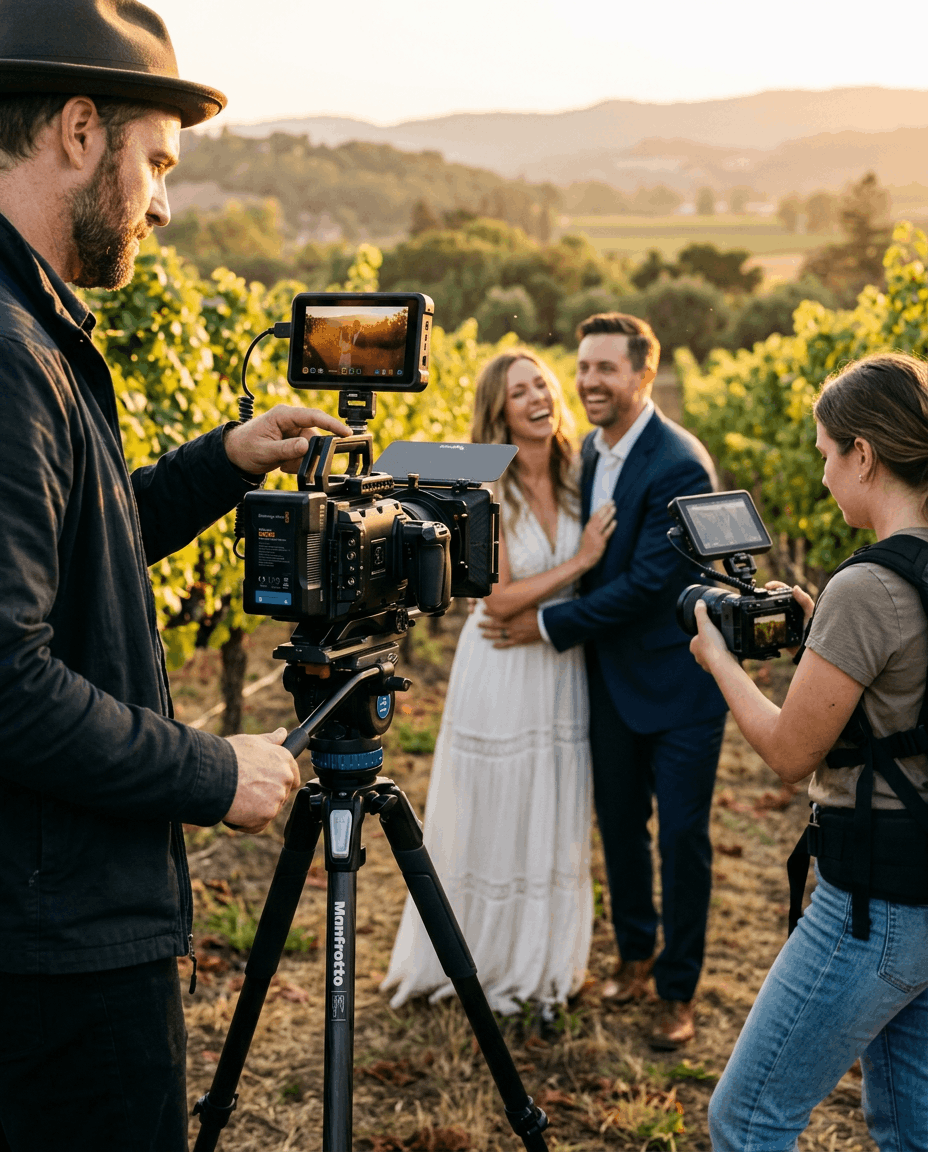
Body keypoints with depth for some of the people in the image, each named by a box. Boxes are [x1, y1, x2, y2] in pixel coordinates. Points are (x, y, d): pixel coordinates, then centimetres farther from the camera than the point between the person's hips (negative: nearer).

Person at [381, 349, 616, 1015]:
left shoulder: (576, 478, 1)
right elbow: (499, 599, -17)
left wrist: (535, 609, -5)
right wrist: (578, 562, -16)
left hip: (564, 671, 5)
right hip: (501, 677, -4)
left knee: (555, 821, 15)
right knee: (495, 818, 9)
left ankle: (549, 959, 32)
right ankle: (487, 959, 29)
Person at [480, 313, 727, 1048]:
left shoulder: (679, 468, -22)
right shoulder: (591, 450, 3)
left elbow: (648, 582, -25)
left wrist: (551, 624, -17)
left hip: (681, 681, -7)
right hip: (612, 675, 7)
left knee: (682, 835, 3)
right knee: (619, 823, 17)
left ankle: (678, 989, 19)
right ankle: (635, 953, 38)